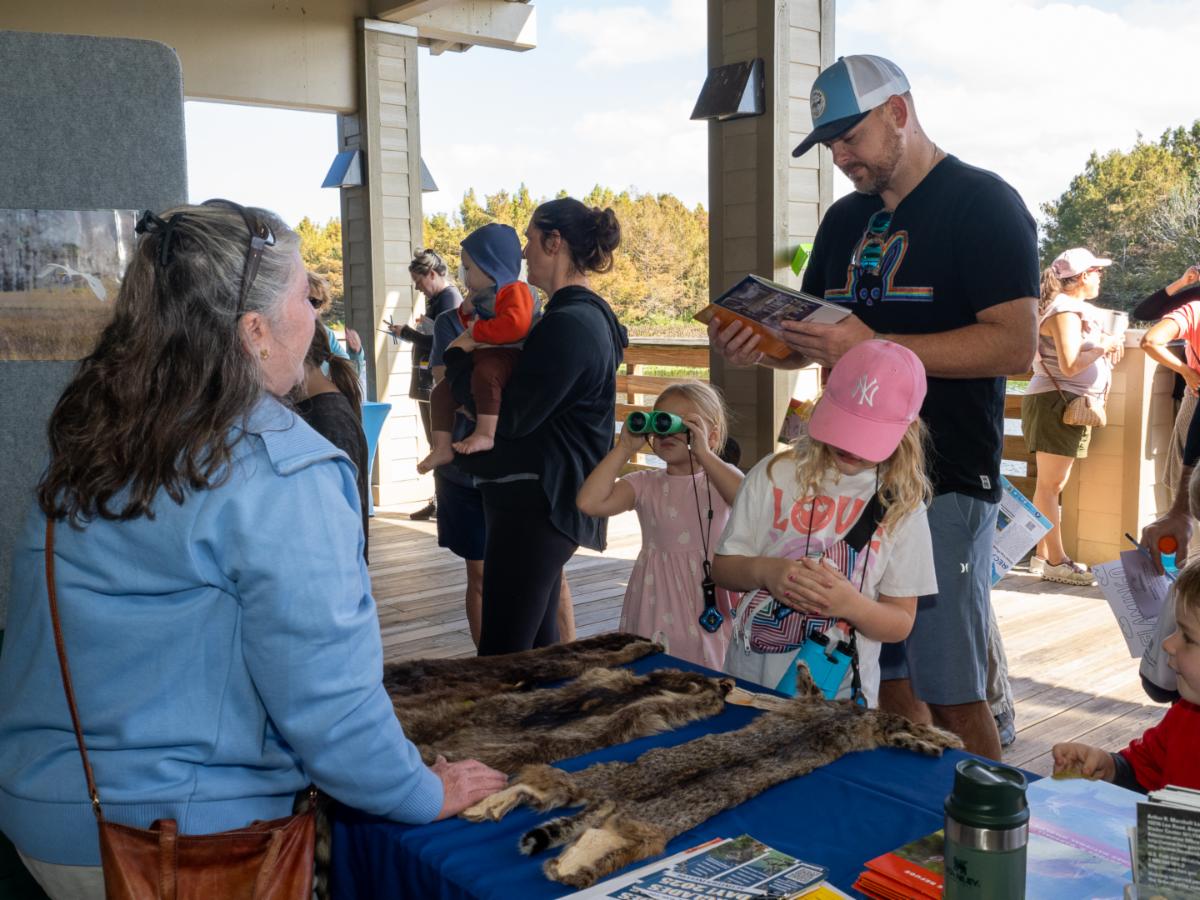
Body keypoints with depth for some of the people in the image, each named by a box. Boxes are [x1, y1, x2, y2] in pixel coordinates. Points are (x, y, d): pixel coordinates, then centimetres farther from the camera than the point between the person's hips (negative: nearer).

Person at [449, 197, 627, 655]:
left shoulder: (568, 324, -19)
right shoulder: (588, 316, 15)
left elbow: (509, 417, -21)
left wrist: (459, 356, -7)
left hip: (533, 503, -11)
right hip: (546, 499, 11)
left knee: (501, 655, -8)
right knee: (537, 646, 19)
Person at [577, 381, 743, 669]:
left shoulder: (721, 476, -1)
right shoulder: (645, 484, 0)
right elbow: (589, 502, -15)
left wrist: (704, 454, -25)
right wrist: (624, 449, -11)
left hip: (708, 595, -1)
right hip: (659, 598, 1)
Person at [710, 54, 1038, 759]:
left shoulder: (982, 203, -5)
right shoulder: (845, 219, 17)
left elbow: (1015, 344, -17)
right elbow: (808, 341, 22)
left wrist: (873, 347, -23)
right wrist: (758, 346, -1)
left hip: (946, 484, -6)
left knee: (951, 696, -2)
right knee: (888, 680, 12)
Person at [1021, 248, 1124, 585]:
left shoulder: (1078, 309, 19)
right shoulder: (1065, 310, -13)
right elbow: (1069, 365, -22)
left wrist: (1111, 341, 7)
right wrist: (1104, 346, -12)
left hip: (1071, 405, 11)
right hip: (1055, 402, -11)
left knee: (1054, 485, 12)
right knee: (1049, 485, -7)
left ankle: (1043, 555, 17)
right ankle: (1056, 562, -6)